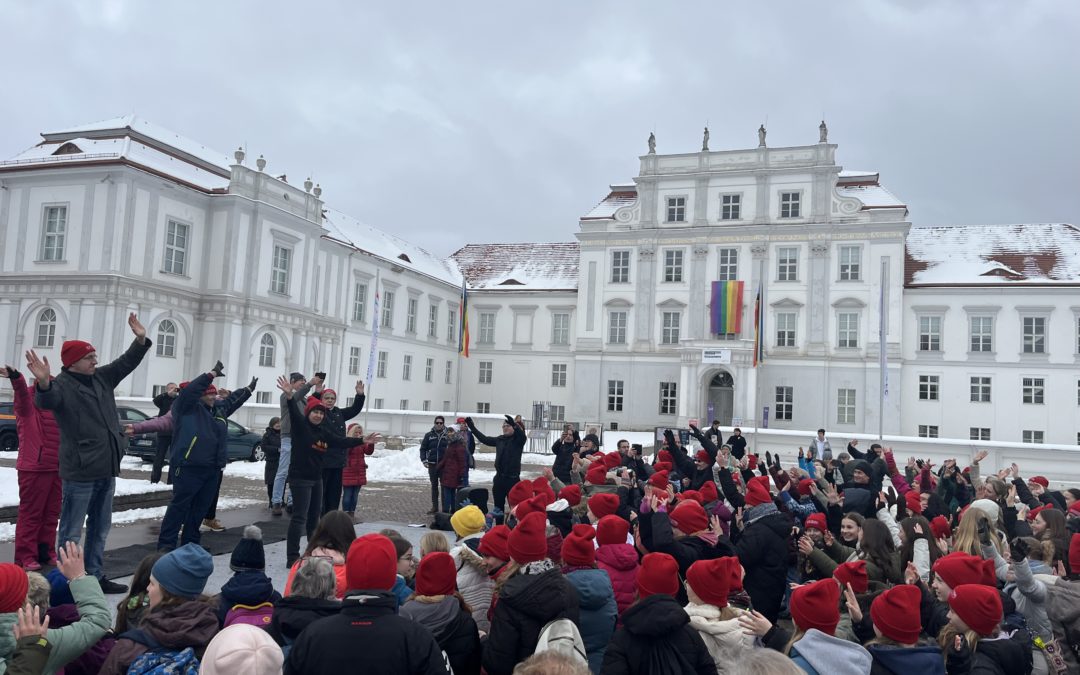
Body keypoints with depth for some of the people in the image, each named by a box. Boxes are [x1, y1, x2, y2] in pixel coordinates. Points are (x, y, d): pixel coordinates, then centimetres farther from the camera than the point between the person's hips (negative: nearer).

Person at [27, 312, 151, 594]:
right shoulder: (62, 384, -13)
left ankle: (95, 576, 28)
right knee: (71, 531, 1)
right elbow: (46, 401, -32)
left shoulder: (101, 378, 10)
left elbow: (127, 362, 15)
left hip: (107, 468, 8)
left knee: (100, 528, 17)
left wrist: (141, 340, 0)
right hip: (80, 471, -8)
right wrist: (44, 383, -53)